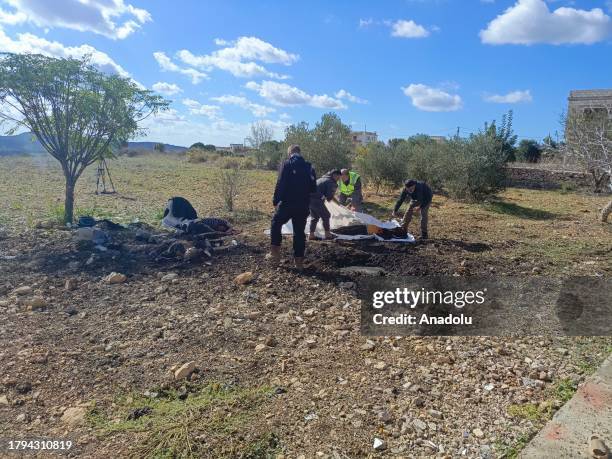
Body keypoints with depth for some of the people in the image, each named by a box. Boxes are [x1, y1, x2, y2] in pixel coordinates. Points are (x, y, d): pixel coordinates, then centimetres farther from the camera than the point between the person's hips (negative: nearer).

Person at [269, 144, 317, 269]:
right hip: (303, 205, 3)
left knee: (276, 224, 18)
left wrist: (275, 201, -5)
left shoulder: (286, 164, -6)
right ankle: (299, 261, 13)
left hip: (287, 203, -3)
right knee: (299, 232, 10)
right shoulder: (308, 166, 7)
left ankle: (275, 252, 13)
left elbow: (280, 184, -13)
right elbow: (313, 188, 10)